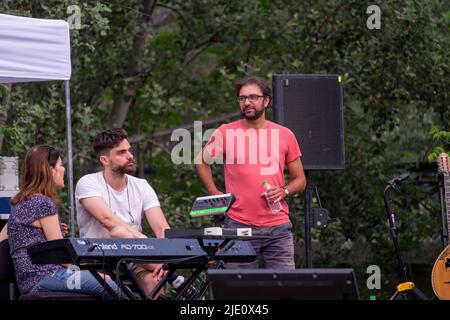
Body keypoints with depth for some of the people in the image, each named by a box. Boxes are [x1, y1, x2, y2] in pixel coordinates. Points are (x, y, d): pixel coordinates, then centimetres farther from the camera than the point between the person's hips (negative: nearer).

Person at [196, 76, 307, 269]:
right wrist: (216, 195, 4)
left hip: (278, 226, 1)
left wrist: (283, 191, -7)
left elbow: (300, 180, 14)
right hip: (239, 227, -1)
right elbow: (202, 161, 15)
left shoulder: (285, 135, 7)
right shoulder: (225, 133, 2)